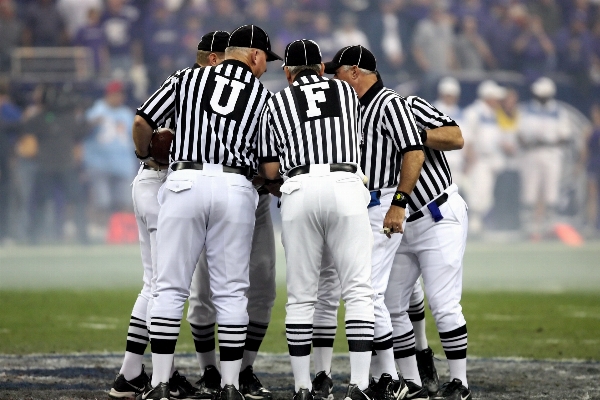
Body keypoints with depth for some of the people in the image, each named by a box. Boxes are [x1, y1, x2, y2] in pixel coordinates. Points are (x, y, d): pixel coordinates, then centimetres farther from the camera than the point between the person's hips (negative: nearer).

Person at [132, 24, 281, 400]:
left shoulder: (188, 79, 14)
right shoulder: (264, 94, 12)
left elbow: (143, 123, 9)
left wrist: (146, 156, 28)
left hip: (185, 182, 0)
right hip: (236, 187, 0)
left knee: (171, 288, 2)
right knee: (231, 292, 5)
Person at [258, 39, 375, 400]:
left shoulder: (277, 103, 16)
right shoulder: (347, 92, 20)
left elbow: (270, 171, 12)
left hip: (299, 190, 0)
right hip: (345, 185, 0)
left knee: (301, 294, 5)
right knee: (359, 291, -2)